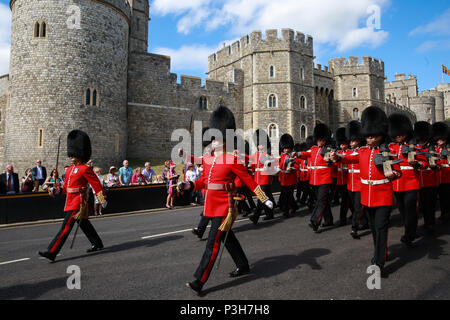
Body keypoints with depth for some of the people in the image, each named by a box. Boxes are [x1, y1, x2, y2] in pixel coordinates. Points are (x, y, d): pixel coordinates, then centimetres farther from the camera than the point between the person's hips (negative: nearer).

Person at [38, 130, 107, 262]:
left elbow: (96, 184, -13)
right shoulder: (70, 169, 14)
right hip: (70, 201, 9)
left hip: (78, 201, -9)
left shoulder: (85, 169, -12)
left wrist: (103, 199, -14)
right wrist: (59, 190, 0)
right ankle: (97, 244, 31)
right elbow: (67, 186, 20)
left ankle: (52, 252, -5)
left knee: (66, 226, -8)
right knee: (84, 224, 18)